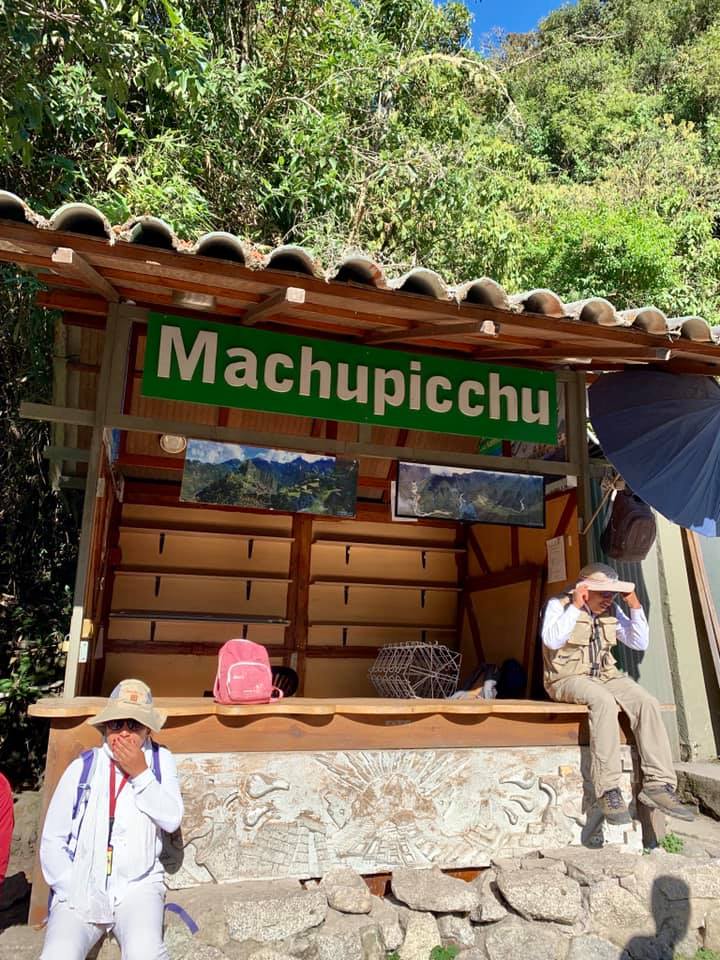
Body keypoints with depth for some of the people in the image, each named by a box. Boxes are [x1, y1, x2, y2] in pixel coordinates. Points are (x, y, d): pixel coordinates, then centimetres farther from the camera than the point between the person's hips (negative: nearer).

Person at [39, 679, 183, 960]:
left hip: (138, 885, 0)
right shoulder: (82, 768, 1)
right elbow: (52, 840, 3)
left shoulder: (160, 760, 4)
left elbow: (172, 820, -6)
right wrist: (73, 891, -8)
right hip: (80, 887, 1)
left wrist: (141, 773, -14)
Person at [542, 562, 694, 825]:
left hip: (605, 675, 6)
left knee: (647, 703, -21)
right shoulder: (559, 604, -7)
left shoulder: (611, 610, 8)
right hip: (568, 678, -6)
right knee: (604, 701, -36)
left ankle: (658, 784, -16)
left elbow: (640, 643, 6)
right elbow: (551, 641, -24)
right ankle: (608, 790, -31)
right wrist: (575, 606, -23)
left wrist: (635, 605, -4)